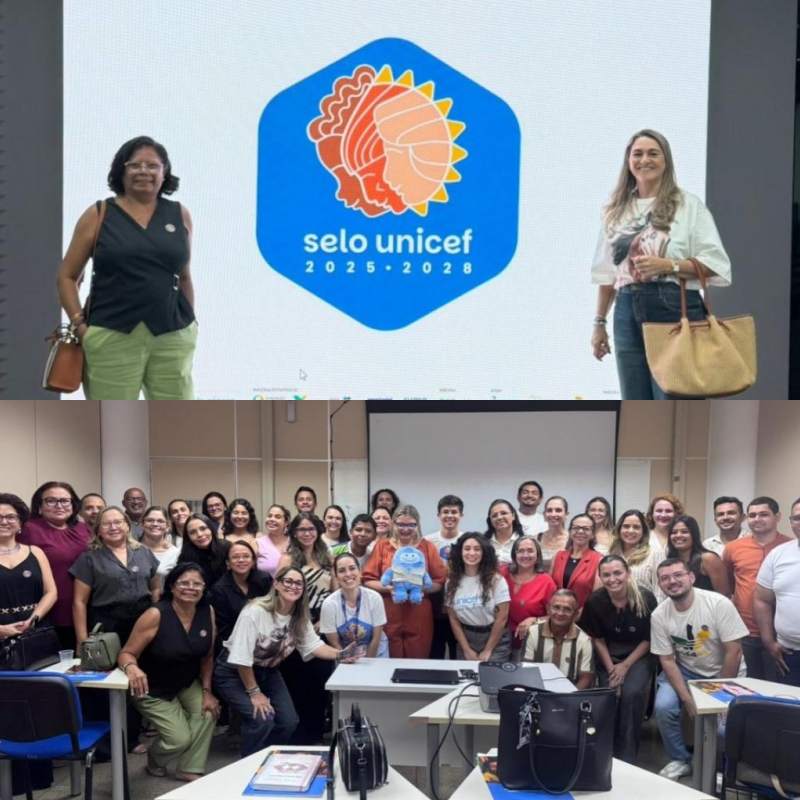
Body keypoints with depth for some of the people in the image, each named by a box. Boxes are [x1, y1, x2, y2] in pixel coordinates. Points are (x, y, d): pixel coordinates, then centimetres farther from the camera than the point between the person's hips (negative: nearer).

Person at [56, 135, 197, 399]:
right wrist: (80, 324, -5)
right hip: (111, 337, -2)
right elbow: (67, 276, 6)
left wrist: (190, 326, 13)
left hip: (172, 337, 2)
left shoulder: (180, 215, 8)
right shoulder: (98, 215, 2)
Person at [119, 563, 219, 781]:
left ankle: (189, 769, 5)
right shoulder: (155, 615, -26)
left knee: (208, 712, -17)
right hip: (153, 690, -5)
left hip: (188, 684, 5)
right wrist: (132, 668, -45)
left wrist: (207, 690, -5)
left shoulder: (207, 612, -13)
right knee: (180, 738, -11)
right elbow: (126, 653, -23)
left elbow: (207, 656, -2)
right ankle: (155, 758, 26)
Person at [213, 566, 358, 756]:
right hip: (233, 672, -7)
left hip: (267, 671, 7)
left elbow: (313, 645, -5)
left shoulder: (300, 617, -4)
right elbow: (241, 658, -26)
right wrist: (254, 693, -20)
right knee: (262, 720, -22)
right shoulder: (255, 611, -29)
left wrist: (340, 654, -21)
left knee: (289, 721, -3)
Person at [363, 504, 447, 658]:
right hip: (388, 619, 0)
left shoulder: (427, 547, 5)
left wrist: (420, 588, -14)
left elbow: (440, 582, 4)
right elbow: (368, 580, 1)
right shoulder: (382, 545, 5)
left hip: (419, 620, 0)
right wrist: (389, 588, -15)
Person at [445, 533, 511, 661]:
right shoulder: (451, 582, -1)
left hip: (495, 640, -2)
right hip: (466, 638, 3)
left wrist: (488, 650, -9)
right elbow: (453, 619, 1)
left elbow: (502, 617, -9)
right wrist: (467, 650, -6)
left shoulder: (496, 580, -9)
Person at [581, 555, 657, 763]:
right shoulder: (595, 601, -15)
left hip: (639, 655, -1)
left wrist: (626, 665, -11)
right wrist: (611, 668, -9)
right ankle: (609, 753, 1)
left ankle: (627, 756, -11)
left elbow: (649, 639, -7)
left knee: (632, 693, -26)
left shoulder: (645, 598, -18)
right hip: (608, 656, 1)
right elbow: (597, 638, -2)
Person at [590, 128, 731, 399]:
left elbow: (714, 262, -4)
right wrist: (599, 322, 13)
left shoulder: (688, 204, 1)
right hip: (628, 313, 4)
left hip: (675, 309, -4)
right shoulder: (616, 210, 14)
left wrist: (668, 266, -17)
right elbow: (606, 272, 15)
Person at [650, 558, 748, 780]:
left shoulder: (719, 603, -22)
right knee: (663, 707, -21)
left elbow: (734, 651, -17)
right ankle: (680, 760, 5)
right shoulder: (659, 616, -13)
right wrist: (687, 699, -16)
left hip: (724, 673, -2)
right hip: (684, 671, 2)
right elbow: (667, 660, -7)